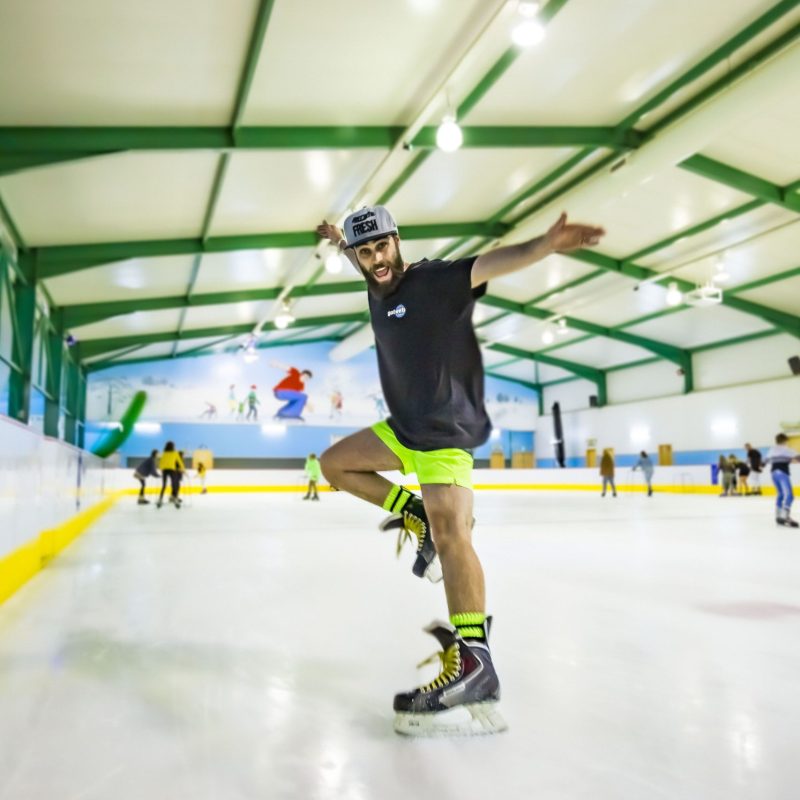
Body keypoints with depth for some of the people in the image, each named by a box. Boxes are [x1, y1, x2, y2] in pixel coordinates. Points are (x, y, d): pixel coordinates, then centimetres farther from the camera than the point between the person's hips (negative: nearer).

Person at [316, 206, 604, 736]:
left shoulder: (433, 280, -14)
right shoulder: (379, 289, 7)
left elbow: (490, 265, -32)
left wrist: (545, 245, -49)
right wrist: (339, 241, 47)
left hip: (446, 430, -9)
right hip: (403, 428, 9)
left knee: (450, 533, -24)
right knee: (335, 463, 17)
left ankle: (474, 664, -27)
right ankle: (416, 518, 13)